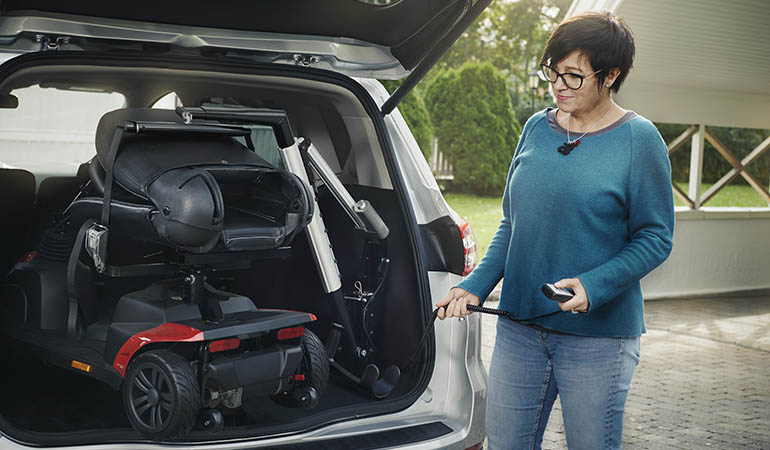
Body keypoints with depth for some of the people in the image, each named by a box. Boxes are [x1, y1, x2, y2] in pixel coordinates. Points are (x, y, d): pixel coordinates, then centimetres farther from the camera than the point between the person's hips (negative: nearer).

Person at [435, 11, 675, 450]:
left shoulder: (639, 139, -7)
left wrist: (593, 286, -21)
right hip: (520, 324, 5)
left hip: (598, 334, -5)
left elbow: (656, 238, -7)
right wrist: (476, 286, 1)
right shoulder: (536, 128, 8)